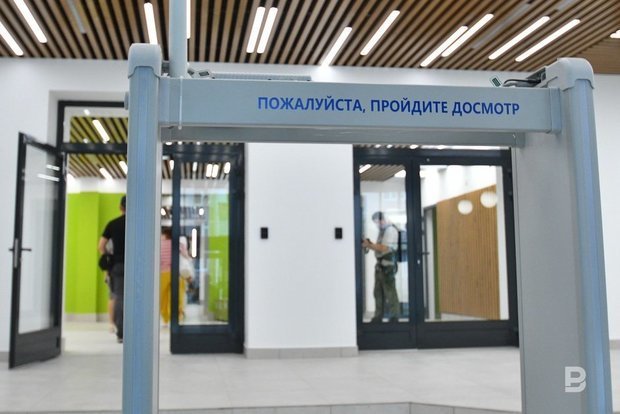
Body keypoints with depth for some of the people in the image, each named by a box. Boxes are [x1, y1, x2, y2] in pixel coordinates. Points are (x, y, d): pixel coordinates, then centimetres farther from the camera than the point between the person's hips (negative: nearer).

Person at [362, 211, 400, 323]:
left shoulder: (390, 230, -10)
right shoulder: (382, 230, 19)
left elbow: (384, 248, -18)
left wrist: (369, 245, -12)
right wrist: (370, 245, 3)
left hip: (388, 265, -10)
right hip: (380, 265, 10)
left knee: (390, 292, -6)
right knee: (378, 292, 10)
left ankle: (394, 317, -1)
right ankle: (378, 316, 15)